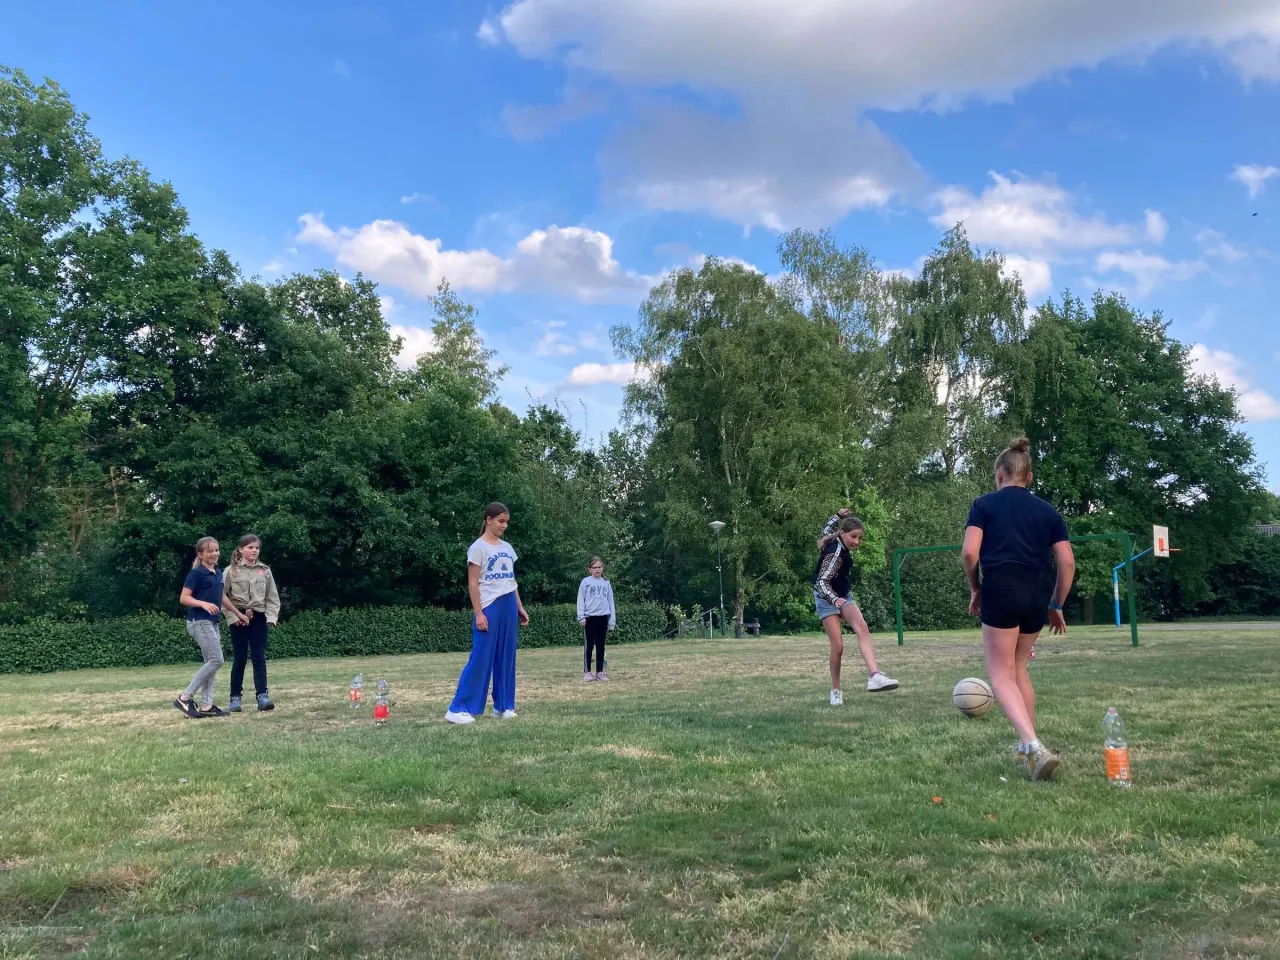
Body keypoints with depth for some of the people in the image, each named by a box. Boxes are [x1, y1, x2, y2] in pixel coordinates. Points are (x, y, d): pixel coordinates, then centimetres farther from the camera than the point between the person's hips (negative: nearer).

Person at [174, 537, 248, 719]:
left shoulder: (218, 573, 12)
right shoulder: (196, 573, -10)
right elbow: (183, 598, -13)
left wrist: (238, 613, 31)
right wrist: (204, 604, -28)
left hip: (212, 622, 8)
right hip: (199, 622, -8)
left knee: (211, 662, 7)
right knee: (216, 660, -13)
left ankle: (206, 705, 10)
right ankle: (185, 698, -7)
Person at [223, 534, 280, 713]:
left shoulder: (265, 570, 6)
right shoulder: (231, 571, -2)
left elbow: (272, 597, 7)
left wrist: (271, 617, -4)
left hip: (259, 617, 2)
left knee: (259, 657, -3)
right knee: (239, 659, 4)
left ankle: (262, 696, -6)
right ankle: (235, 697, 13)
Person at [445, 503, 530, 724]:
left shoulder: (507, 547, 14)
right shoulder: (478, 547, -7)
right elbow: (473, 583, -10)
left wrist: (519, 607, 15)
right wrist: (479, 613, -16)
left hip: (508, 607, 7)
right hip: (489, 607, -7)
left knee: (506, 658, 8)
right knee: (480, 659, -8)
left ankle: (503, 705, 17)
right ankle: (458, 709, -3)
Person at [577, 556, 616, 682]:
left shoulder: (606, 583, 10)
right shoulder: (585, 582, 2)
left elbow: (610, 602, 10)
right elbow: (581, 600, 0)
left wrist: (612, 620, 5)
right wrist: (581, 617, -9)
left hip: (603, 617, 3)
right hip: (590, 617, -3)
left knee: (601, 645, 7)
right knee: (589, 645, 0)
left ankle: (600, 672, 12)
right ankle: (587, 672, 6)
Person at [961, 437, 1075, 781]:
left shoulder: (984, 504, 5)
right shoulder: (1048, 510, 14)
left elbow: (969, 553, -7)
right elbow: (1067, 562, 8)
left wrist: (975, 589, 8)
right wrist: (1056, 605, 18)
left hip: (1001, 591, -4)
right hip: (1038, 595, 5)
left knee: (1001, 674, 0)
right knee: (1019, 667, 22)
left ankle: (1034, 746, -19)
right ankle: (1028, 746, 26)